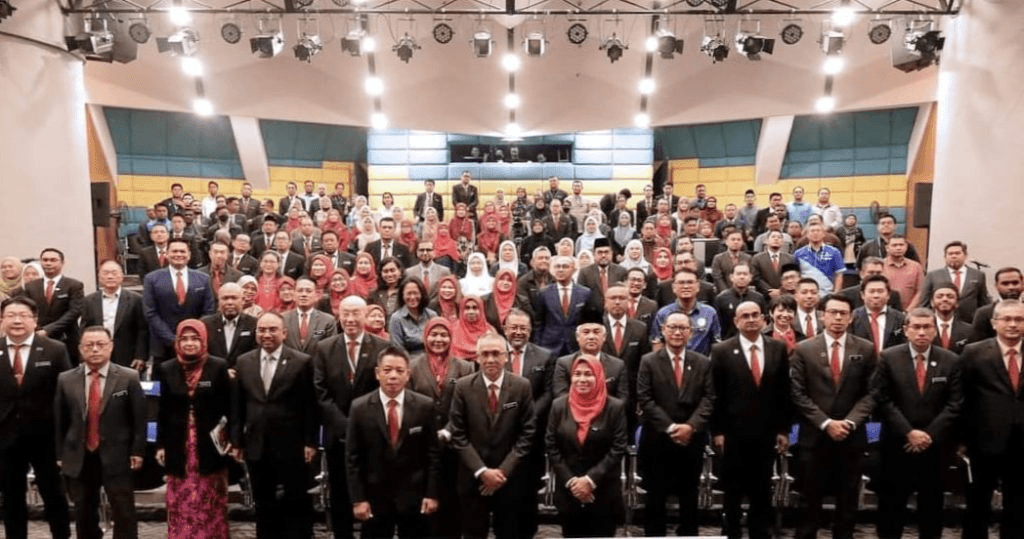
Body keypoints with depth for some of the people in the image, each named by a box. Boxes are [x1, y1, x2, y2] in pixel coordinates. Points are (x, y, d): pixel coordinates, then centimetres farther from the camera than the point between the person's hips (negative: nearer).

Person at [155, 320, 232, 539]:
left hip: (210, 445, -2)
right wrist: (161, 444, 6)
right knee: (180, 503, 6)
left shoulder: (219, 366, -4)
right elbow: (163, 410, 8)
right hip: (178, 447, 2)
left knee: (211, 503, 6)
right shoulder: (166, 369, 3)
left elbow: (230, 406, -2)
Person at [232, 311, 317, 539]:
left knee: (297, 503, 7)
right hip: (256, 446, 4)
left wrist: (310, 442, -9)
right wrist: (237, 441, 6)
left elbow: (310, 407, -7)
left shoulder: (302, 362, -7)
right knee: (263, 504, 15)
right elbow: (239, 406, 7)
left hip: (291, 446, -4)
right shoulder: (244, 362, 5)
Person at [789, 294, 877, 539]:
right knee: (811, 498, 7)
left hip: (852, 435, 1)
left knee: (848, 498, 11)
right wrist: (826, 423, -12)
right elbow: (798, 394, -5)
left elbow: (870, 393, 0)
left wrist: (850, 422, -12)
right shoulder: (803, 349, -2)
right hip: (814, 434, -1)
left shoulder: (866, 349, 3)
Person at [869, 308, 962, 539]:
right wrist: (909, 432, -13)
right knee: (892, 503, 8)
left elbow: (955, 404, -2)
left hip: (935, 446, 2)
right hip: (897, 443, -1)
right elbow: (882, 399, -7)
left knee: (931, 503, 13)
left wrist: (930, 435, -10)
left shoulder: (951, 361, 1)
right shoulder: (889, 357, -4)